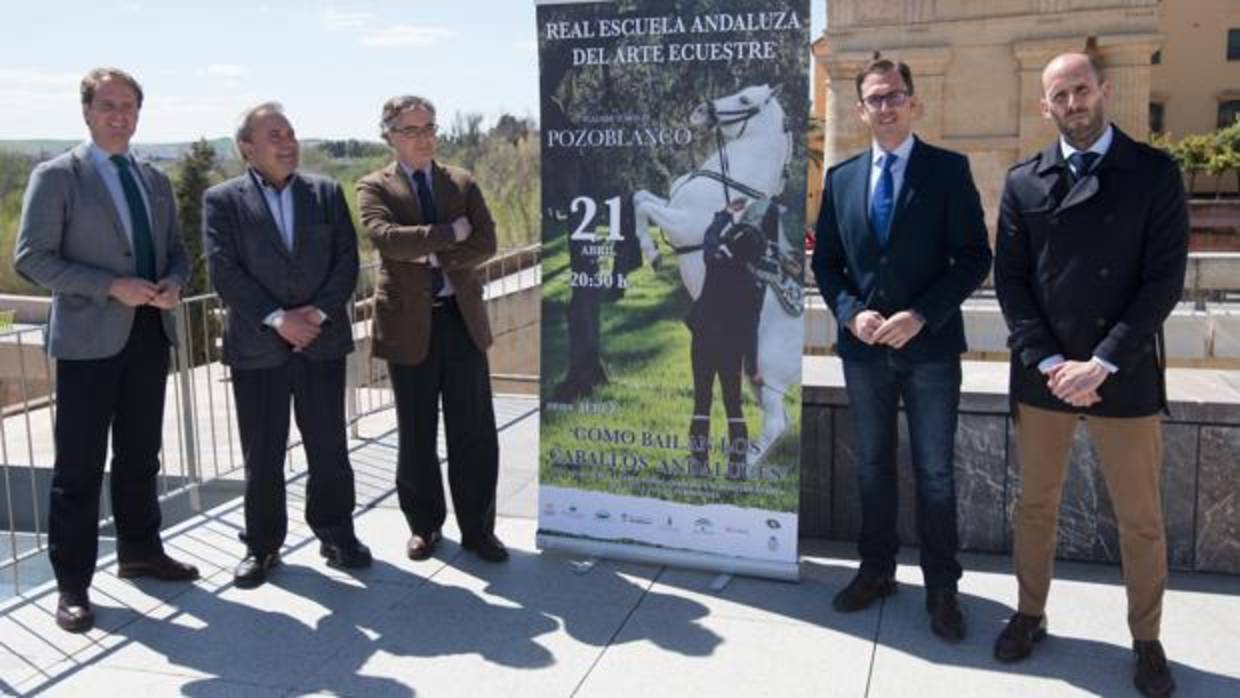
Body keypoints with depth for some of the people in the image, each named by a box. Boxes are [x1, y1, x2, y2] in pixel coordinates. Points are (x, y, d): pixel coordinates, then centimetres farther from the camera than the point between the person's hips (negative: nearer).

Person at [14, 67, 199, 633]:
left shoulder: (155, 180, 13)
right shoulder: (56, 176, -5)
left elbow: (175, 250, 16)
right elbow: (31, 257, -11)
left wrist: (173, 283, -7)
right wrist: (112, 286, -20)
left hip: (150, 334, 6)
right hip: (88, 338, -6)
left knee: (140, 456, 17)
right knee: (79, 467, 0)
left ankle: (140, 551, 32)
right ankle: (72, 583, 10)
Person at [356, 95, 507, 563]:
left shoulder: (463, 183, 11)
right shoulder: (374, 187, 2)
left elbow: (485, 243, -2)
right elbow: (385, 237, -18)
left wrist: (433, 257, -13)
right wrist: (450, 233, -14)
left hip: (462, 318, 2)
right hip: (409, 325, -2)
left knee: (474, 431, 4)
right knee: (416, 435, 9)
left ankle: (477, 528, 17)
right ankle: (425, 526, 26)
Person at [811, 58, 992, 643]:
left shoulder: (949, 170, -3)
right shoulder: (841, 177, 7)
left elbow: (974, 258, -6)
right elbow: (825, 260, 10)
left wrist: (921, 315, -16)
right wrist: (851, 312, -7)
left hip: (929, 347, -3)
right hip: (864, 348, 3)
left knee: (935, 473, 5)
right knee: (873, 467, 14)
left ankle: (941, 587, 18)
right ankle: (877, 570, 29)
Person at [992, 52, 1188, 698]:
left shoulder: (1154, 173, -1)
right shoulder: (1023, 182, 5)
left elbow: (1165, 278, -7)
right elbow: (1010, 280, 2)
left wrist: (1100, 363, -14)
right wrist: (1047, 361, -9)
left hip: (1124, 376, -2)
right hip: (1043, 374, 2)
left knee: (1141, 518, 8)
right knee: (1035, 505, 13)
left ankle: (1146, 638, 25)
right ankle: (1031, 614, 30)